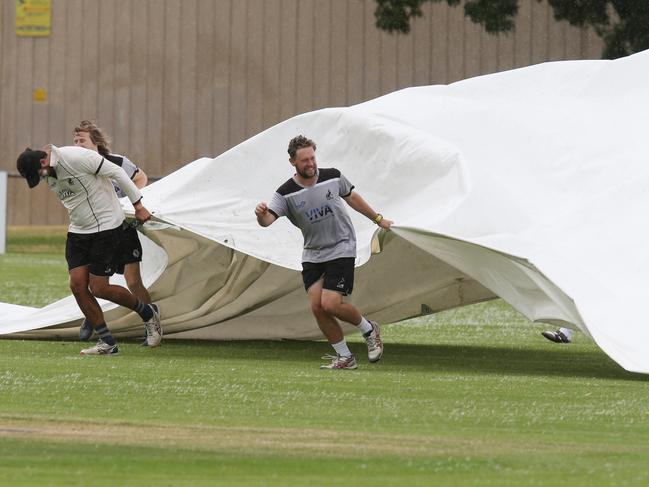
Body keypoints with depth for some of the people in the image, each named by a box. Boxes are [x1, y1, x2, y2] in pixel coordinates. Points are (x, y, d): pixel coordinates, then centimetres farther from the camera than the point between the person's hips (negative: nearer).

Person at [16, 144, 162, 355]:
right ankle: (107, 343, 6)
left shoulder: (77, 157, -23)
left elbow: (116, 172, -17)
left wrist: (138, 205, -13)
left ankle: (148, 313, 16)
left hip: (105, 225, -8)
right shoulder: (50, 174, 2)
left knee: (99, 289, -7)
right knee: (78, 286, -3)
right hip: (78, 230, 8)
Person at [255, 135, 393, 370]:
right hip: (313, 254, 3)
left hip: (341, 248, -3)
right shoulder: (286, 193, -10)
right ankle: (345, 357, 9)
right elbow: (268, 220, -23)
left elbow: (352, 197, 13)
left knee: (330, 304, -15)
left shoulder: (332, 176, -7)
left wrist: (378, 219, 24)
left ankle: (369, 330, 12)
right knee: (316, 306, -7)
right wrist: (261, 214, -48)